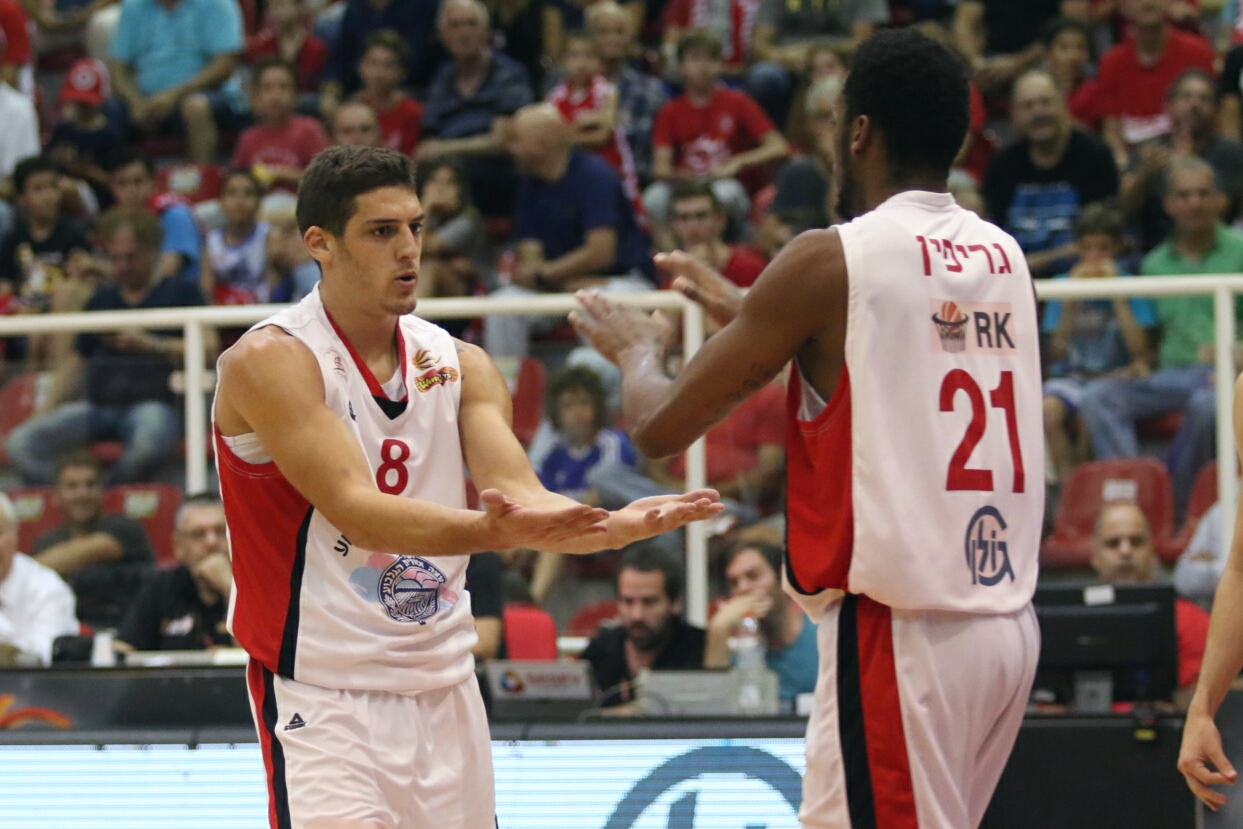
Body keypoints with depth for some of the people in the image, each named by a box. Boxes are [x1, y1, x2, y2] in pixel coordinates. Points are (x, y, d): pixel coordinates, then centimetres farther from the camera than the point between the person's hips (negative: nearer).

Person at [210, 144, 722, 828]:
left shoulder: (460, 365, 7)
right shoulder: (271, 361, -12)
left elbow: (519, 497, -5)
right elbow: (354, 509, -24)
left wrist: (617, 526, -27)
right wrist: (491, 531, -40)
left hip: (444, 692, 6)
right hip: (324, 695, -6)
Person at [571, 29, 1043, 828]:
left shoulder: (829, 261, -9)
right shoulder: (1004, 257, 11)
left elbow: (662, 428, -3)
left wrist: (638, 349, 18)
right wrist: (744, 312, 38)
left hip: (898, 632, -8)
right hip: (1007, 619, 8)